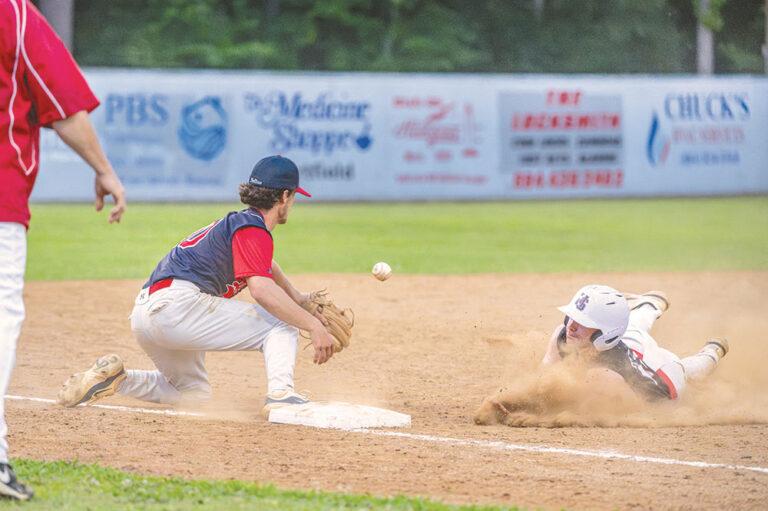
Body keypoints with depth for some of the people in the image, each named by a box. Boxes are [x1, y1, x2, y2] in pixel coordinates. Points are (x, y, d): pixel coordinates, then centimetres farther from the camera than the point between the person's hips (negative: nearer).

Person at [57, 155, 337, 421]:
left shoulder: (236, 222, 25)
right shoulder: (252, 228, -5)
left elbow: (264, 264, 48)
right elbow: (261, 289, -22)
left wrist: (298, 298, 52)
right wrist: (313, 325, -21)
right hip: (178, 303, -10)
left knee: (194, 393, 28)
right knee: (281, 324, -2)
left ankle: (115, 378, 9)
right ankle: (280, 395, -23)